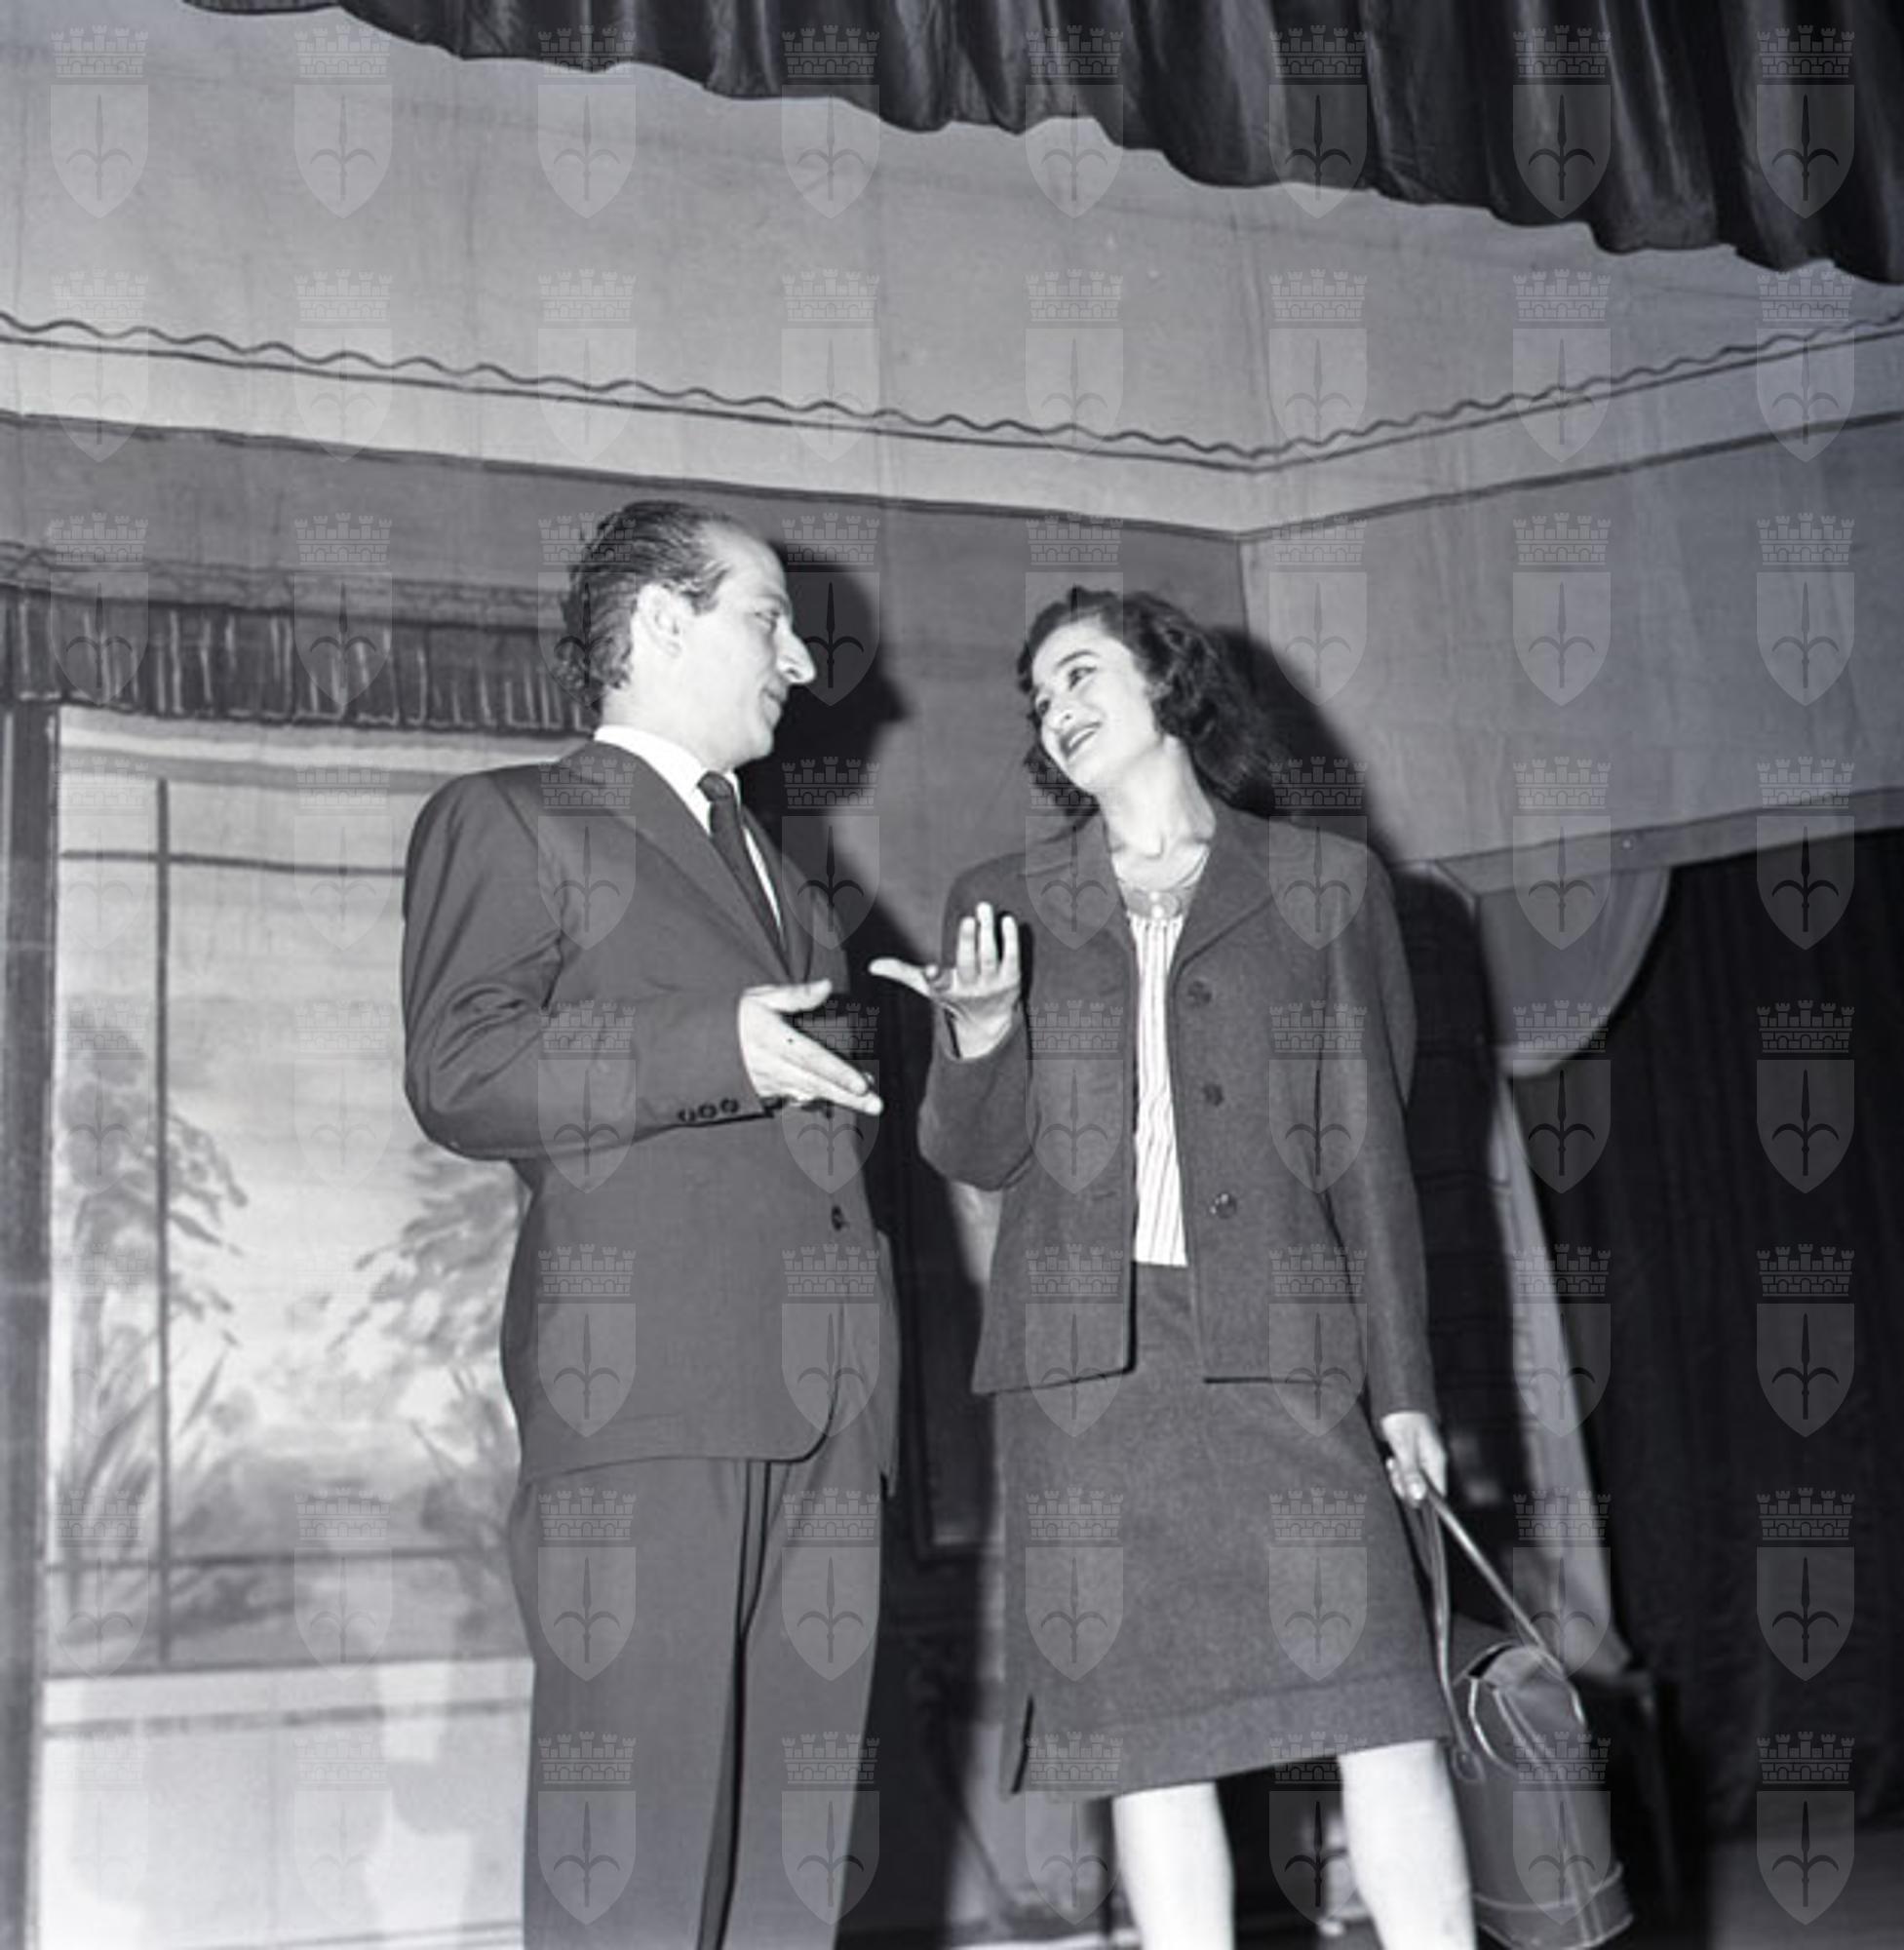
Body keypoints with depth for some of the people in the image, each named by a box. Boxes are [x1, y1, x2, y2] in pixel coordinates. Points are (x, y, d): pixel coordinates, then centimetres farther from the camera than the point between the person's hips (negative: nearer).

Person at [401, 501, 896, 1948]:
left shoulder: (765, 863, 30)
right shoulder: (509, 822, 7)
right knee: (640, 1814, -8)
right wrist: (717, 1052, -15)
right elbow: (460, 1073, -7)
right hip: (644, 1384, -7)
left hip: (821, 1394, 7)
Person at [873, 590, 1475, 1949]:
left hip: (1277, 1351, -1)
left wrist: (1404, 1382, 2)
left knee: (1383, 1708, -9)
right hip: (1083, 1363, 2)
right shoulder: (1005, 903, 13)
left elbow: (1367, 1148, 7)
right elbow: (975, 1154, 9)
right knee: (1151, 1735, 2)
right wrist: (980, 1037, -12)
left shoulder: (1324, 883, 8)